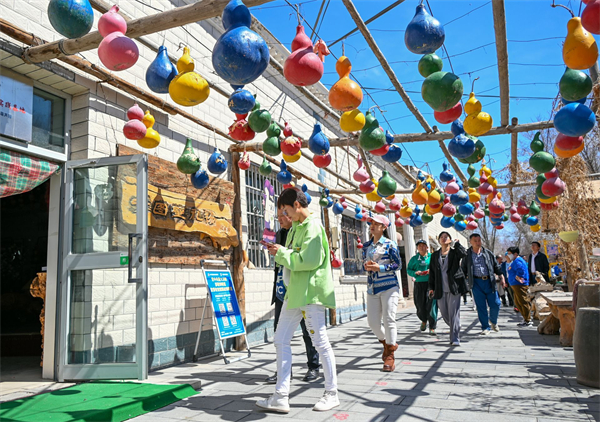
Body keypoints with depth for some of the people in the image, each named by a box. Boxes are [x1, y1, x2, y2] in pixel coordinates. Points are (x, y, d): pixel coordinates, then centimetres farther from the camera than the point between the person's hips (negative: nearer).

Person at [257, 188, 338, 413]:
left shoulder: (313, 227, -13)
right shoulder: (296, 227, 16)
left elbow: (308, 260, -23)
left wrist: (282, 253, -12)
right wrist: (278, 251, 3)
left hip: (311, 292, -10)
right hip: (295, 292, 10)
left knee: (320, 342, 1)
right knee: (281, 341, 6)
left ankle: (332, 394, 17)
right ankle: (281, 397, 11)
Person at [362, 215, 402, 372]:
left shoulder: (389, 244, -2)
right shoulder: (366, 245, 13)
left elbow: (398, 264, -3)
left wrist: (379, 267, -15)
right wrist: (366, 266, -3)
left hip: (389, 286, -5)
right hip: (372, 287, 5)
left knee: (389, 319, -8)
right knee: (372, 321, 3)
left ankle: (390, 356, 2)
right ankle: (387, 343, 31)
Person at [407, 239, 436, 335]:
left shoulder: (432, 257, 7)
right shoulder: (414, 259, 10)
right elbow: (408, 270, 11)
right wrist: (415, 272, -8)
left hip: (430, 283, -1)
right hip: (419, 285, 2)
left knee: (431, 305, -10)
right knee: (420, 305, 4)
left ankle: (432, 327, -2)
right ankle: (423, 321, 35)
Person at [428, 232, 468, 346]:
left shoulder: (454, 252, 5)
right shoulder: (435, 255, 14)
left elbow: (464, 253, -19)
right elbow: (432, 272, 14)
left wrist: (456, 243, -9)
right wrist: (431, 287, 9)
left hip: (454, 288, -4)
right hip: (440, 290, 4)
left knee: (454, 313, -8)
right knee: (444, 314, 8)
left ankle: (455, 339, -4)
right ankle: (455, 330, 34)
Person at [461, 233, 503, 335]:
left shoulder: (488, 253, 10)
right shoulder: (467, 255, 5)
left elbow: (496, 266, 15)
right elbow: (463, 269, 10)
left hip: (489, 281, 1)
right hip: (476, 282, -1)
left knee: (495, 304, -1)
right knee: (481, 306, 0)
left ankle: (493, 321, 27)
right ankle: (485, 327, 11)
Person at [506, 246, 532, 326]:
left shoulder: (517, 261, -15)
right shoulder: (513, 261, 19)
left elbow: (521, 270, -30)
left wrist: (517, 277, -22)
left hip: (520, 285, -11)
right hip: (515, 285, 11)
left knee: (523, 302, -6)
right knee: (517, 302, 17)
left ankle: (528, 321, 0)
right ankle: (525, 319, 24)